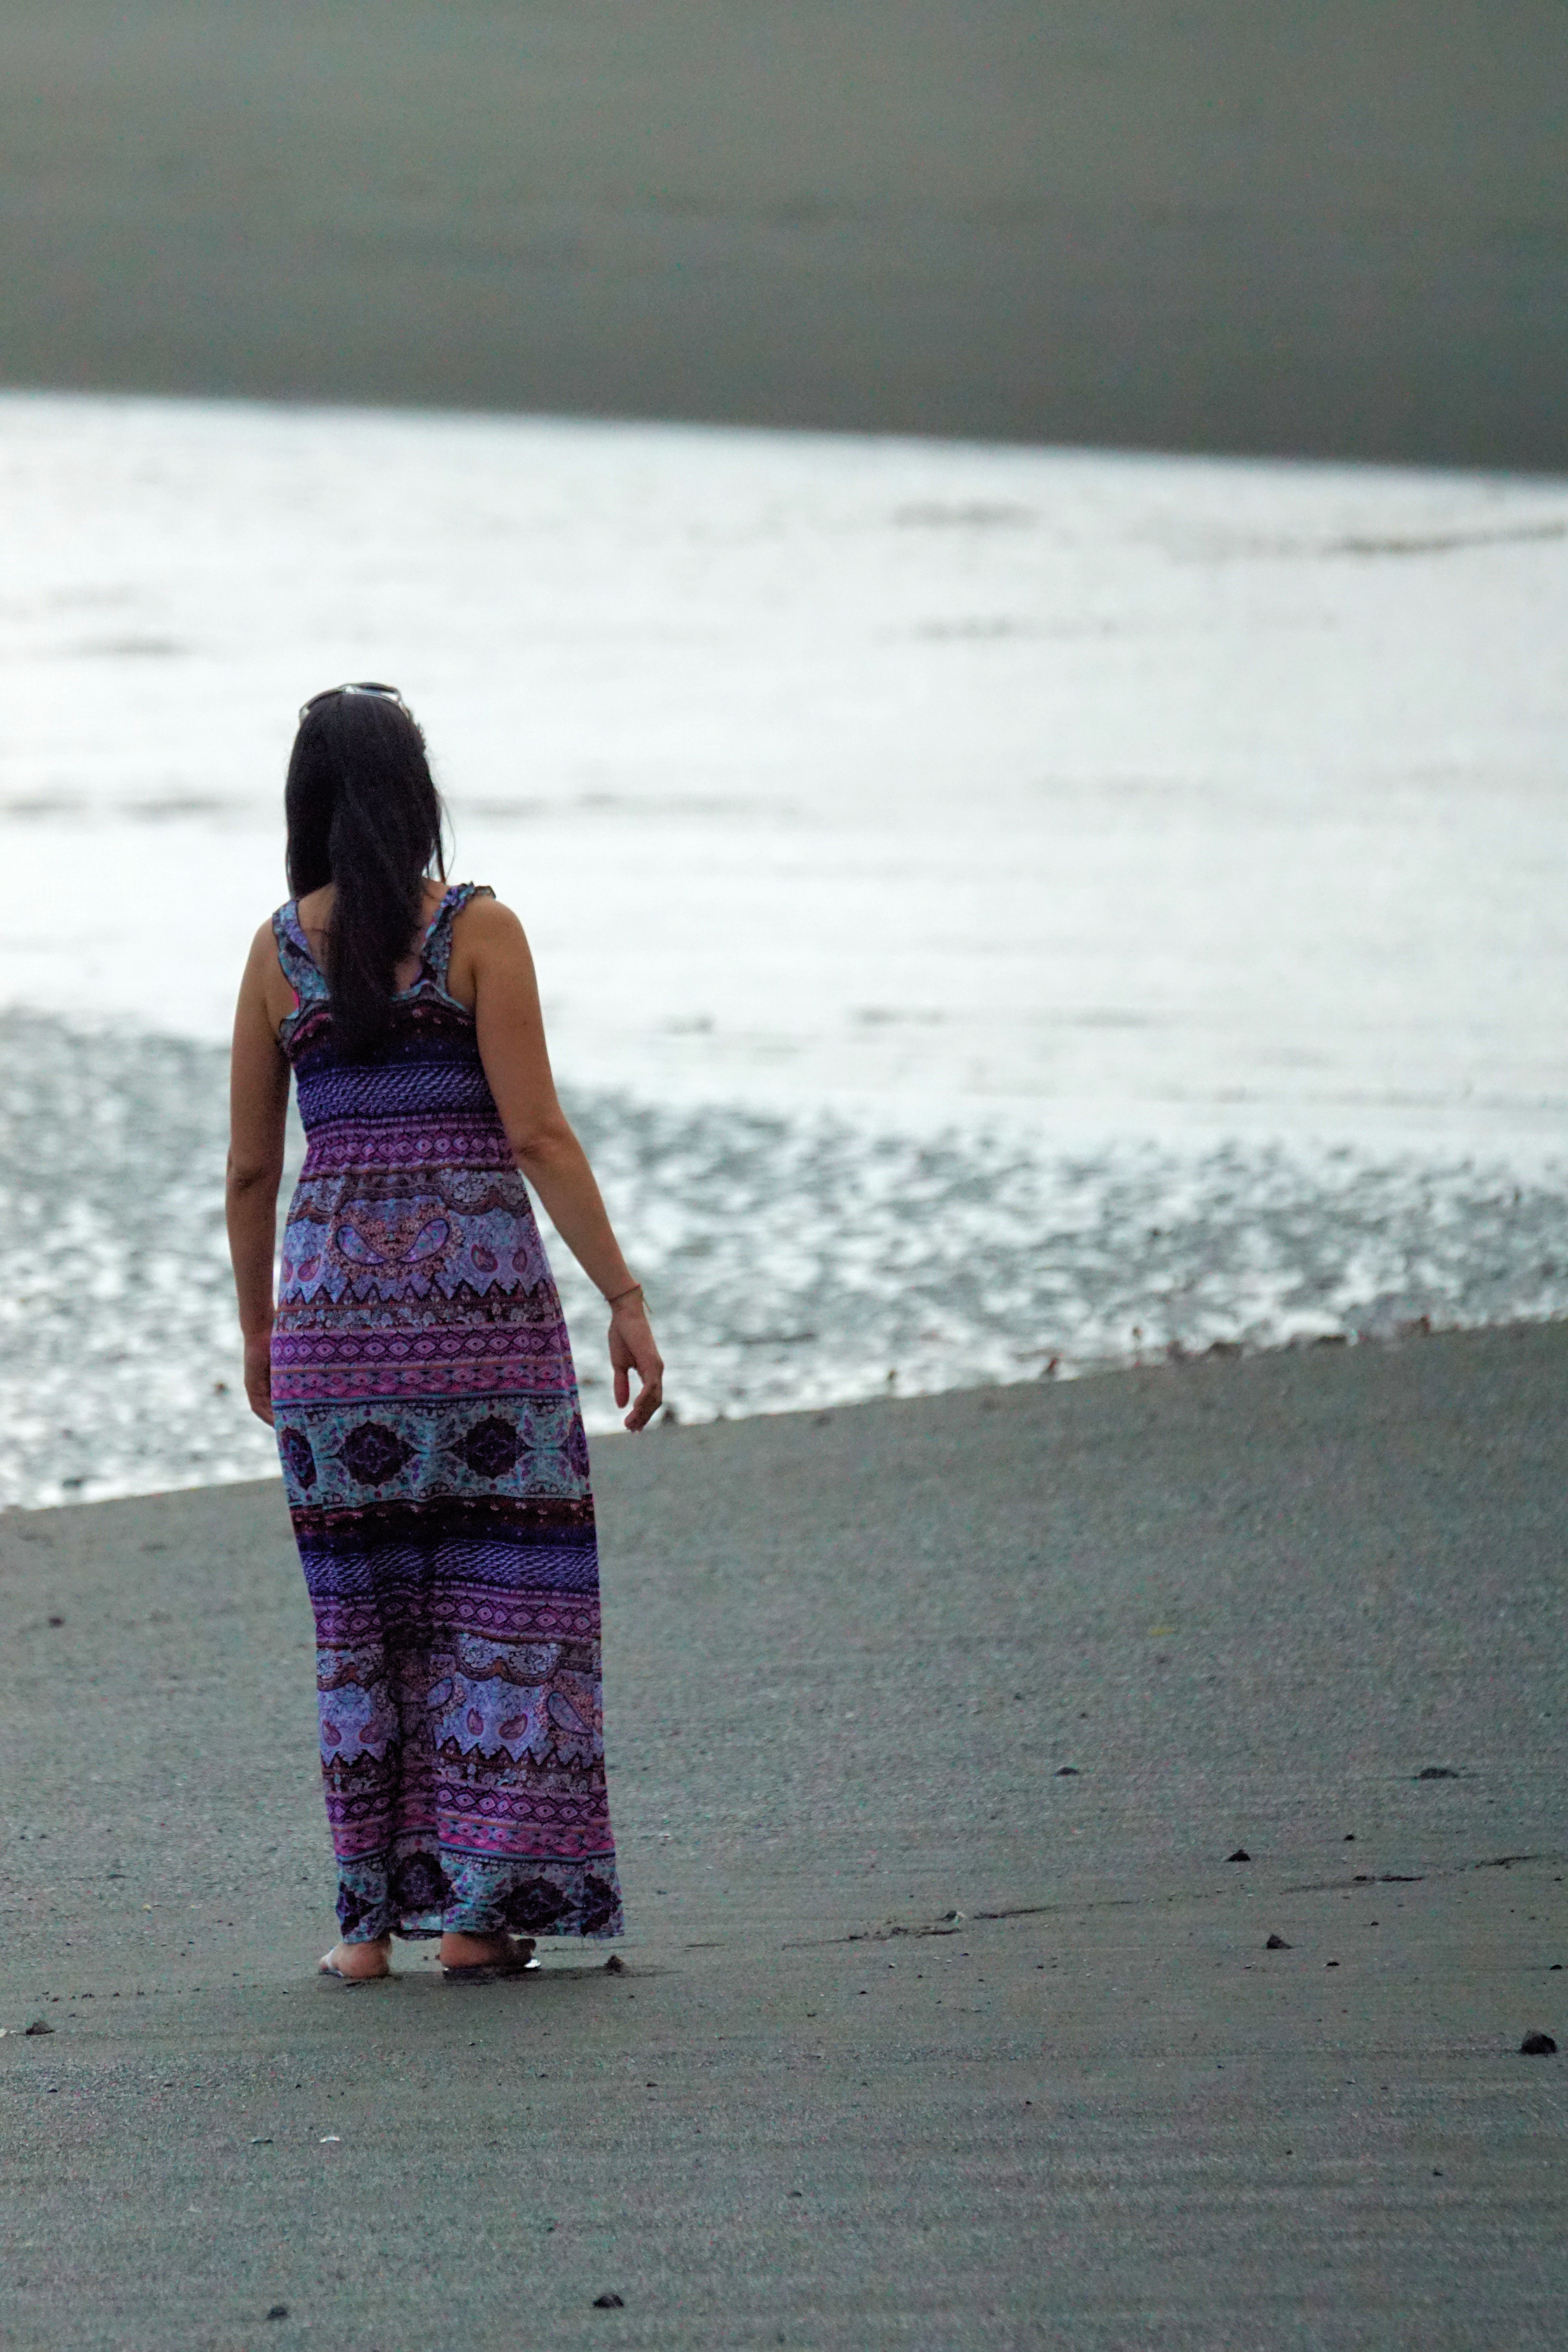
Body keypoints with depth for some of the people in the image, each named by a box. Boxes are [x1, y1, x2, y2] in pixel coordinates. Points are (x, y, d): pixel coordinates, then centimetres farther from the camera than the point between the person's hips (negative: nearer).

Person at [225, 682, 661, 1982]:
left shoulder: (281, 950, 5)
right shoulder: (479, 931, -4)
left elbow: (251, 1166, 8)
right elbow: (536, 1132, -10)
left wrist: (257, 1326, 21)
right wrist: (626, 1300, -6)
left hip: (337, 1295, 3)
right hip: (481, 1291, -3)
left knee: (362, 1610, 10)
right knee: (500, 1599, 3)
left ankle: (373, 1917, 9)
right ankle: (475, 1909, -2)